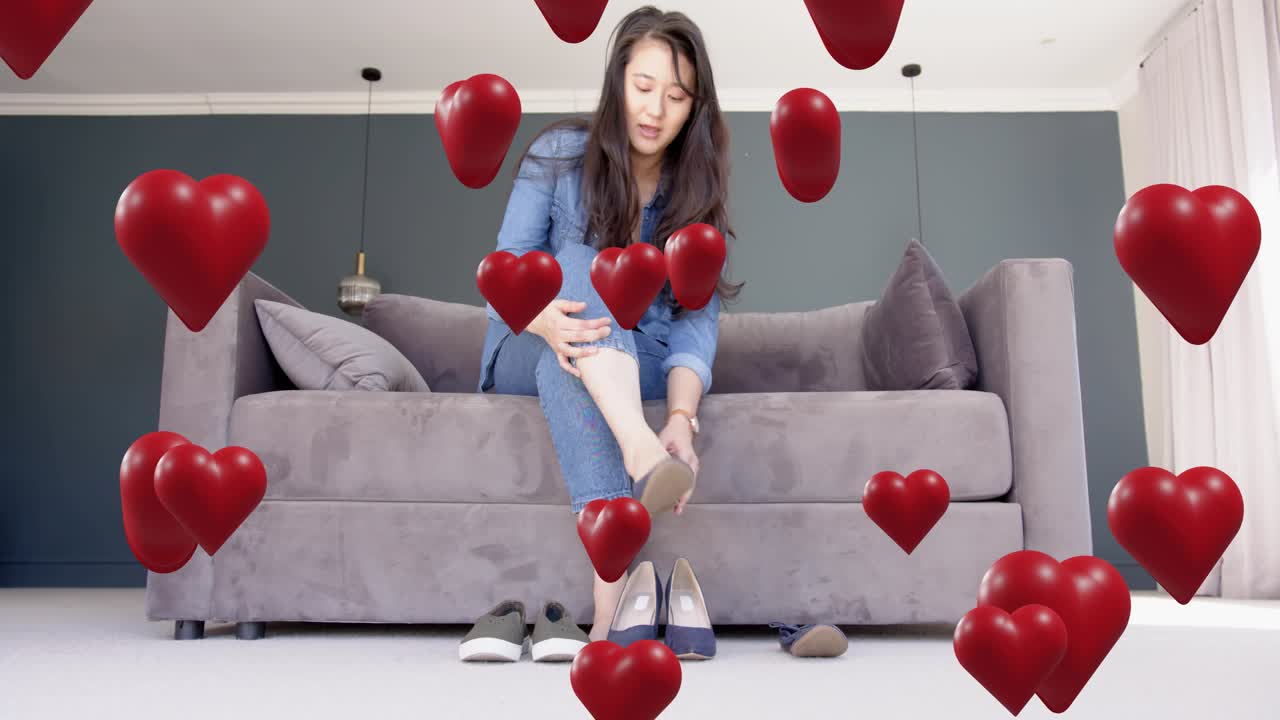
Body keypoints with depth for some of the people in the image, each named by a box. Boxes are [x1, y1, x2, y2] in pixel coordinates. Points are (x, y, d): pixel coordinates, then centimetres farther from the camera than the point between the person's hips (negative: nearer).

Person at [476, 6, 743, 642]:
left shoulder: (698, 191, -3)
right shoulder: (560, 156, -6)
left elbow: (696, 320, -14)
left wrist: (682, 417, -34)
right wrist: (544, 318, -38)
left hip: (640, 364, 1)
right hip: (529, 352, 0)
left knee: (567, 366, -36)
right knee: (578, 261, -32)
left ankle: (610, 611, -49)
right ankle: (640, 452, -54)